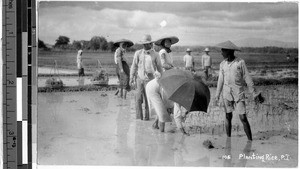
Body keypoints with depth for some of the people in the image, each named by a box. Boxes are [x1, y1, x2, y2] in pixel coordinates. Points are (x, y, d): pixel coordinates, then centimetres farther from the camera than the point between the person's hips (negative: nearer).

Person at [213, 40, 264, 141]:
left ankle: (250, 140, 1)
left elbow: (247, 79, -2)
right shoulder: (222, 64, 7)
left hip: (239, 94, -3)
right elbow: (220, 81, 12)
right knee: (228, 117, 5)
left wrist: (254, 94, -1)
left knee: (243, 118, -7)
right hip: (227, 94, 3)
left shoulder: (240, 62, -5)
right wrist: (217, 97, 11)